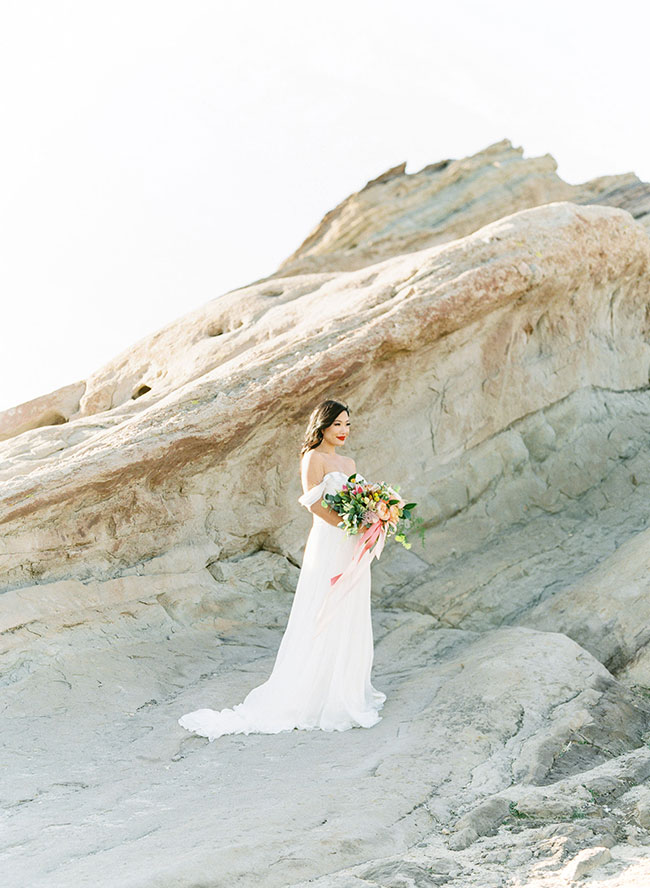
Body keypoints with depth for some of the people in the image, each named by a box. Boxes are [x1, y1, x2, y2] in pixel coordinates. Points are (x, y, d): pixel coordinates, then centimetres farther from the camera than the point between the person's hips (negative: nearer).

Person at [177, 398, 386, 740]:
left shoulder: (348, 463, 17)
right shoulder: (313, 458, -7)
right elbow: (314, 502, -16)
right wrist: (348, 526, -22)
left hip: (352, 548, 8)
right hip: (328, 545, -8)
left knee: (350, 620, 12)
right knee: (323, 621, -5)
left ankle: (348, 691, 22)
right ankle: (314, 697, 2)